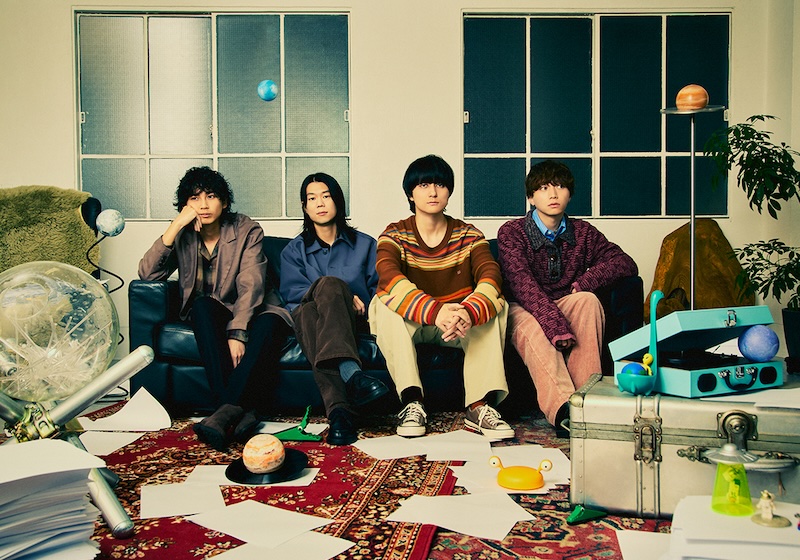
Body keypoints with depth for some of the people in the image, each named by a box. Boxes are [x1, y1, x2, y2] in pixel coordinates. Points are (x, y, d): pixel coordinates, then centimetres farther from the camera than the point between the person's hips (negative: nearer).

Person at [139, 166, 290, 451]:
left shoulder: (247, 230, -6)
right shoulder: (183, 235, 2)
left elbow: (250, 286, -18)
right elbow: (147, 273, -12)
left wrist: (237, 333, -33)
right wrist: (175, 225, -20)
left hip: (247, 313, -1)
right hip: (206, 318, 2)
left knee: (271, 320, -34)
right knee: (203, 303, -33)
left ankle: (227, 408, -43)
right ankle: (243, 409, -41)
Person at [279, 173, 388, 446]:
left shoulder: (365, 244, 24)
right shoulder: (294, 250, 23)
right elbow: (291, 291, 3)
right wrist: (343, 298, -11)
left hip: (355, 321, 0)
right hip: (310, 319, 0)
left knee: (329, 284, -36)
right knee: (309, 311, -39)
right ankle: (343, 398, -61)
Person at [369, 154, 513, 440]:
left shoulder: (469, 235, 1)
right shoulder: (394, 235, -5)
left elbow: (489, 275, -18)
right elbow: (389, 278, -26)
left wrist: (468, 312, -41)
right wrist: (435, 311, -44)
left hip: (461, 323, 1)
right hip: (411, 325, -1)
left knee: (496, 306, -25)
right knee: (382, 304, -30)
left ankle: (480, 405, -30)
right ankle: (412, 402, -31)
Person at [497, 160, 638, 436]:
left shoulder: (582, 232, 10)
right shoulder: (511, 232, -4)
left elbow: (626, 263, 3)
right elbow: (522, 284, -20)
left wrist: (585, 281, -16)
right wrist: (555, 325, -35)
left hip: (566, 306, 3)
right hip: (523, 310, -3)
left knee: (587, 300, -29)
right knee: (532, 326, -37)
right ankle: (563, 408, -55)